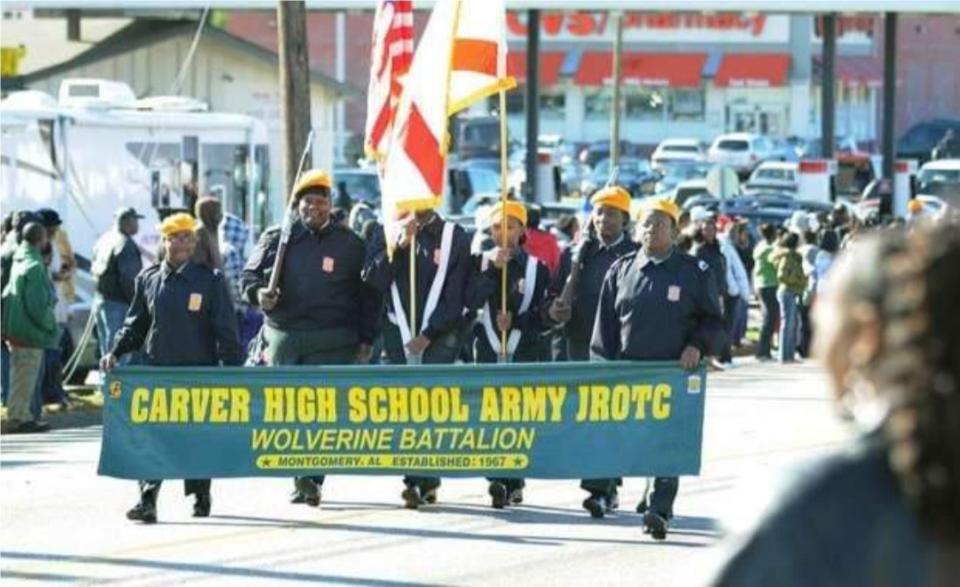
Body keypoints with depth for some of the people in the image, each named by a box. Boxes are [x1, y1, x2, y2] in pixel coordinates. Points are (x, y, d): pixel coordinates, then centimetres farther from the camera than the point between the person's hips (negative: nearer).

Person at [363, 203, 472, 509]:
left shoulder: (455, 236, 2)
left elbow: (456, 296, -2)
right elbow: (373, 280, -3)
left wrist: (428, 334, -9)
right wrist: (400, 246, -13)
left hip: (439, 335, -3)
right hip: (399, 333, 3)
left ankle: (420, 481, -14)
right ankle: (425, 482, 3)